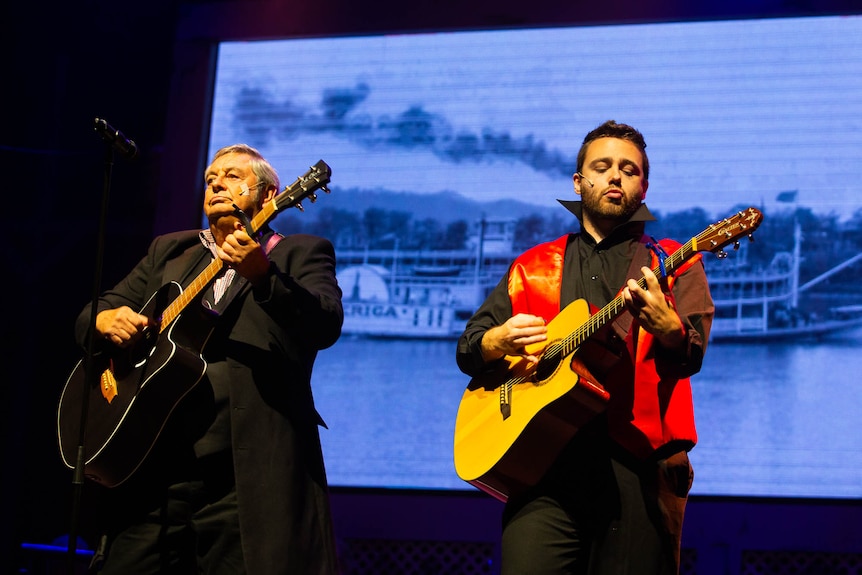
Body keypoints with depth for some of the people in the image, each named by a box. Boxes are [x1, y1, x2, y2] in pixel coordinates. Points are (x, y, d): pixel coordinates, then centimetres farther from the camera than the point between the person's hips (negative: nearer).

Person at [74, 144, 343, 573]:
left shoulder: (301, 253, 8)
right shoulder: (168, 250, 23)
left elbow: (326, 326, -10)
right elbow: (89, 317, 22)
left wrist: (262, 274, -26)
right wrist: (106, 321, -3)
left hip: (248, 475, -4)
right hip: (149, 468, 4)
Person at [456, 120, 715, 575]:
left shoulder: (673, 266, 13)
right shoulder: (533, 267, 21)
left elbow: (690, 355, -4)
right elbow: (467, 349, 18)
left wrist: (663, 324, -26)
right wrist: (499, 341, -5)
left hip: (638, 467, -1)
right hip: (546, 463, 1)